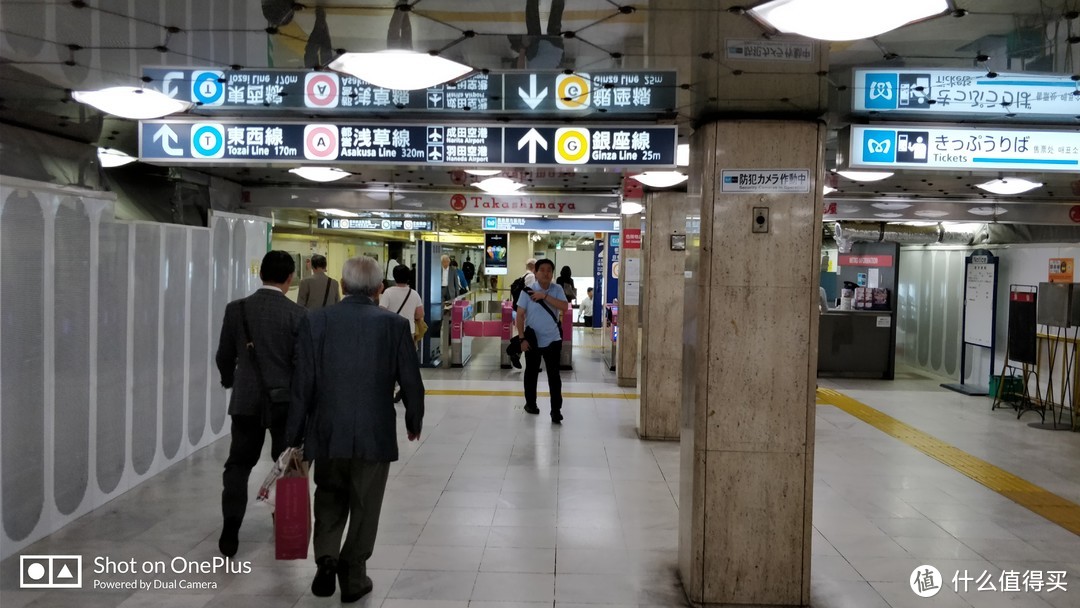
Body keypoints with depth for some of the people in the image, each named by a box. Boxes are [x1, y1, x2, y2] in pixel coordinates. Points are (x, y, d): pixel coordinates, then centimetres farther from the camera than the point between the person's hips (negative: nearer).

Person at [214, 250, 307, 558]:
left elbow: (224, 356, 4)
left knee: (238, 465, 10)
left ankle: (230, 531, 2)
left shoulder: (236, 309, -4)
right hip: (287, 400, -1)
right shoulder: (298, 314, -11)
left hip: (246, 400, 1)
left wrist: (231, 382, 25)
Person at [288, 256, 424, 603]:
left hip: (328, 433, 1)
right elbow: (411, 382, -2)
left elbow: (303, 384, -3)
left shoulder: (316, 322, -4)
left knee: (329, 500, 22)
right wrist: (413, 421, 16)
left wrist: (295, 436, 5)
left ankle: (327, 558, 6)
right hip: (375, 434, -1)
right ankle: (353, 578, 21)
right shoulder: (394, 325, -6)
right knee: (364, 508, 13)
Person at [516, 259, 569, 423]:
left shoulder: (557, 289, -2)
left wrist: (545, 296, -22)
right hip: (533, 340, 0)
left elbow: (565, 307, -17)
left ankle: (556, 410, 4)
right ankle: (530, 403, 33)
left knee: (554, 376, -1)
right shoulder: (528, 291, -7)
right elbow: (520, 315, -5)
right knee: (531, 373, 14)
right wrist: (522, 338, -10)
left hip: (553, 340, 1)